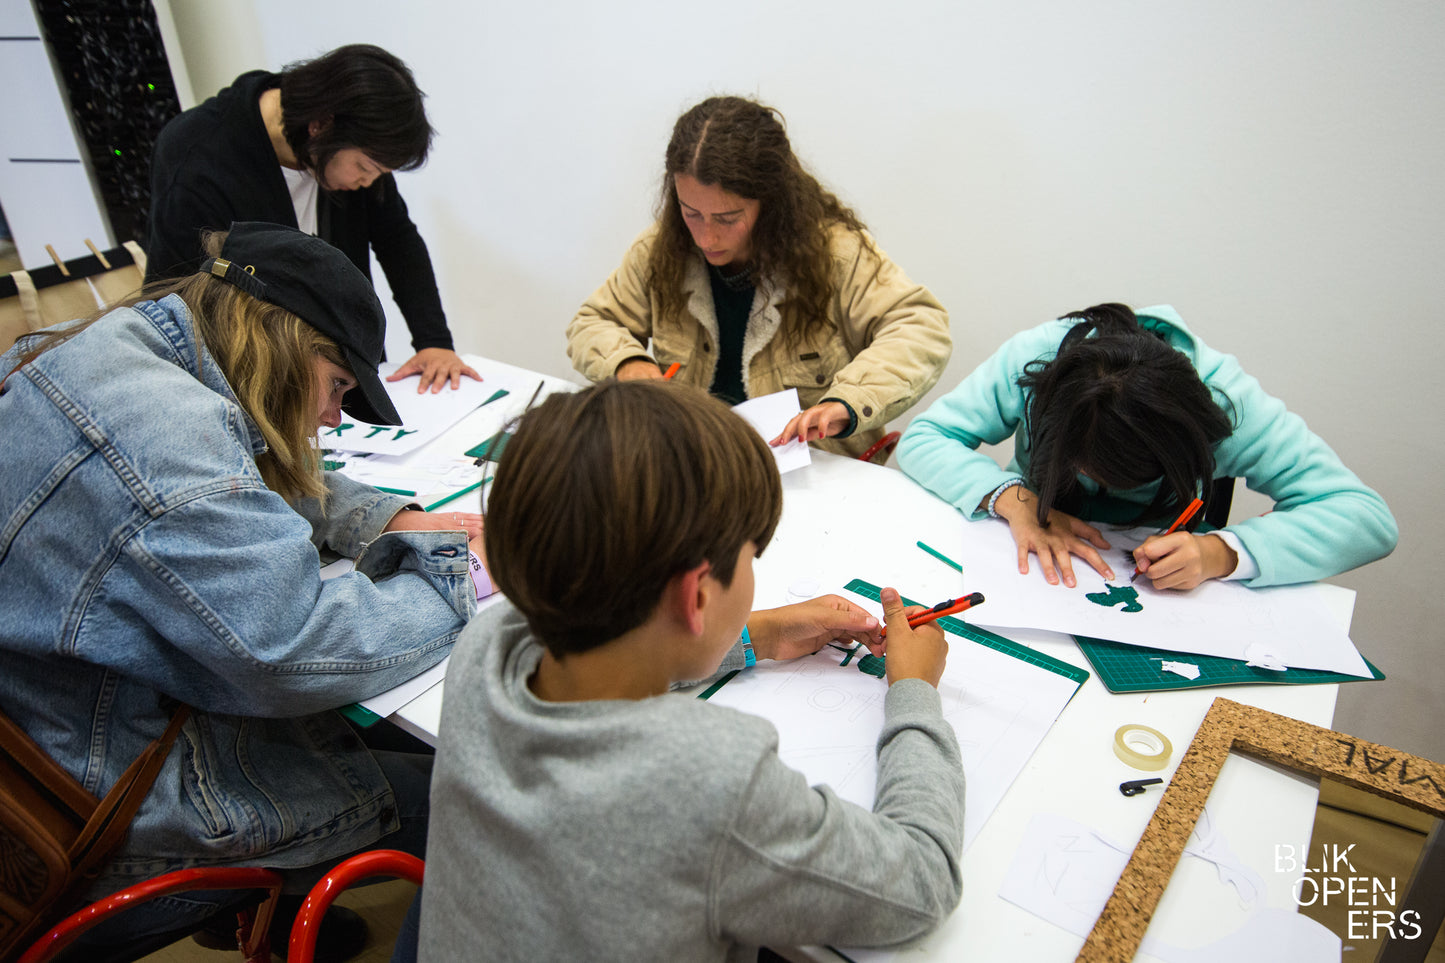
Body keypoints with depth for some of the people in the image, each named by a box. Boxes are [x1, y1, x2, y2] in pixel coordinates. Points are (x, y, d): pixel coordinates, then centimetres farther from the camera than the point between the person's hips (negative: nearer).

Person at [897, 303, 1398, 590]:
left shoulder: (1220, 393, -24)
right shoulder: (1031, 358, -24)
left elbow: (1368, 516, -23)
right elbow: (921, 438, -19)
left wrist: (1222, 551, -39)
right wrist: (1013, 498, -35)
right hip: (1034, 567, 1)